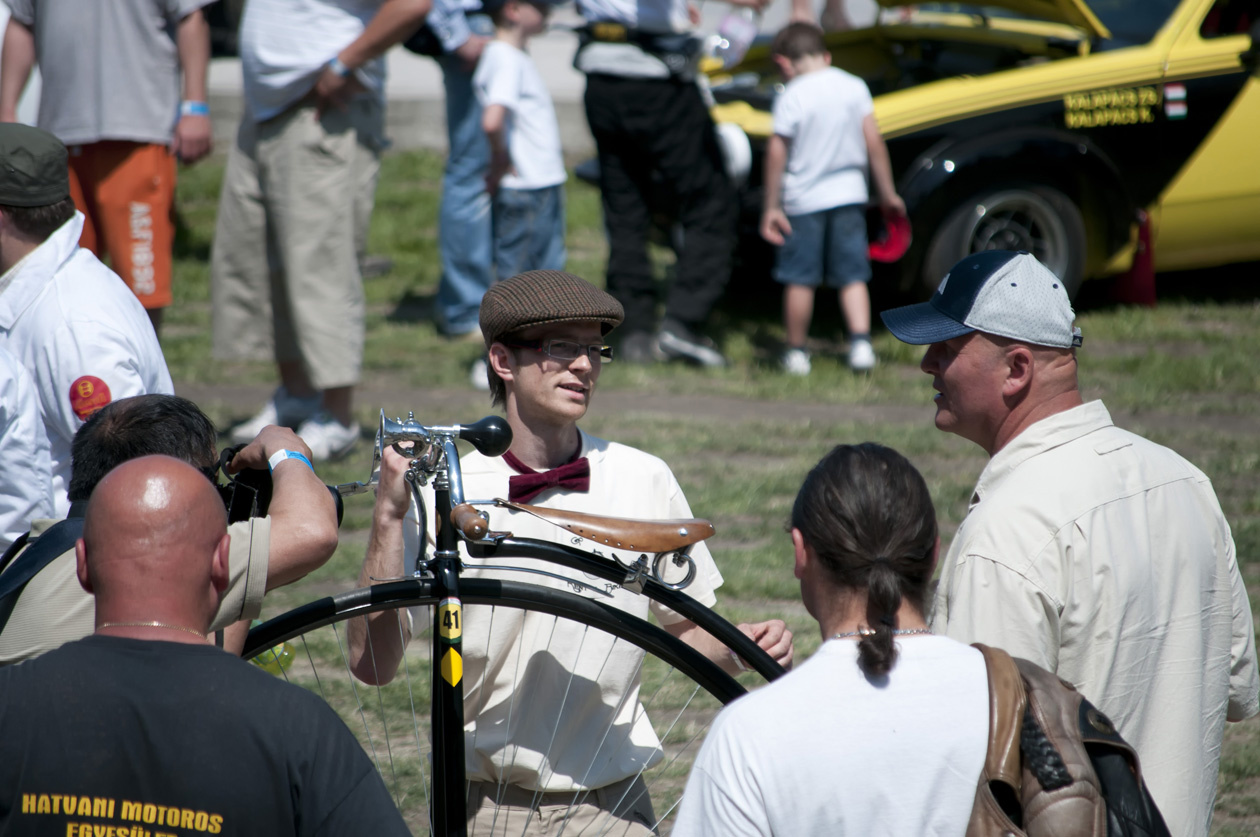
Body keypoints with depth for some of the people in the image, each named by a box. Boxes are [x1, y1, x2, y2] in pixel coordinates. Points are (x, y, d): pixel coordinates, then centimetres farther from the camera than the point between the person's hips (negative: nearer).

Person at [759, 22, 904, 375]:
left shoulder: (792, 96, -11)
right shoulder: (855, 87, 2)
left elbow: (777, 152, -11)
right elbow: (873, 141, 2)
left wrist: (771, 207, -5)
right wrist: (888, 193, 9)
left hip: (804, 200, -3)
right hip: (849, 196, 3)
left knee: (800, 280, 6)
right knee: (853, 276, 7)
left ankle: (797, 351, 13)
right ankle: (861, 341, -8)